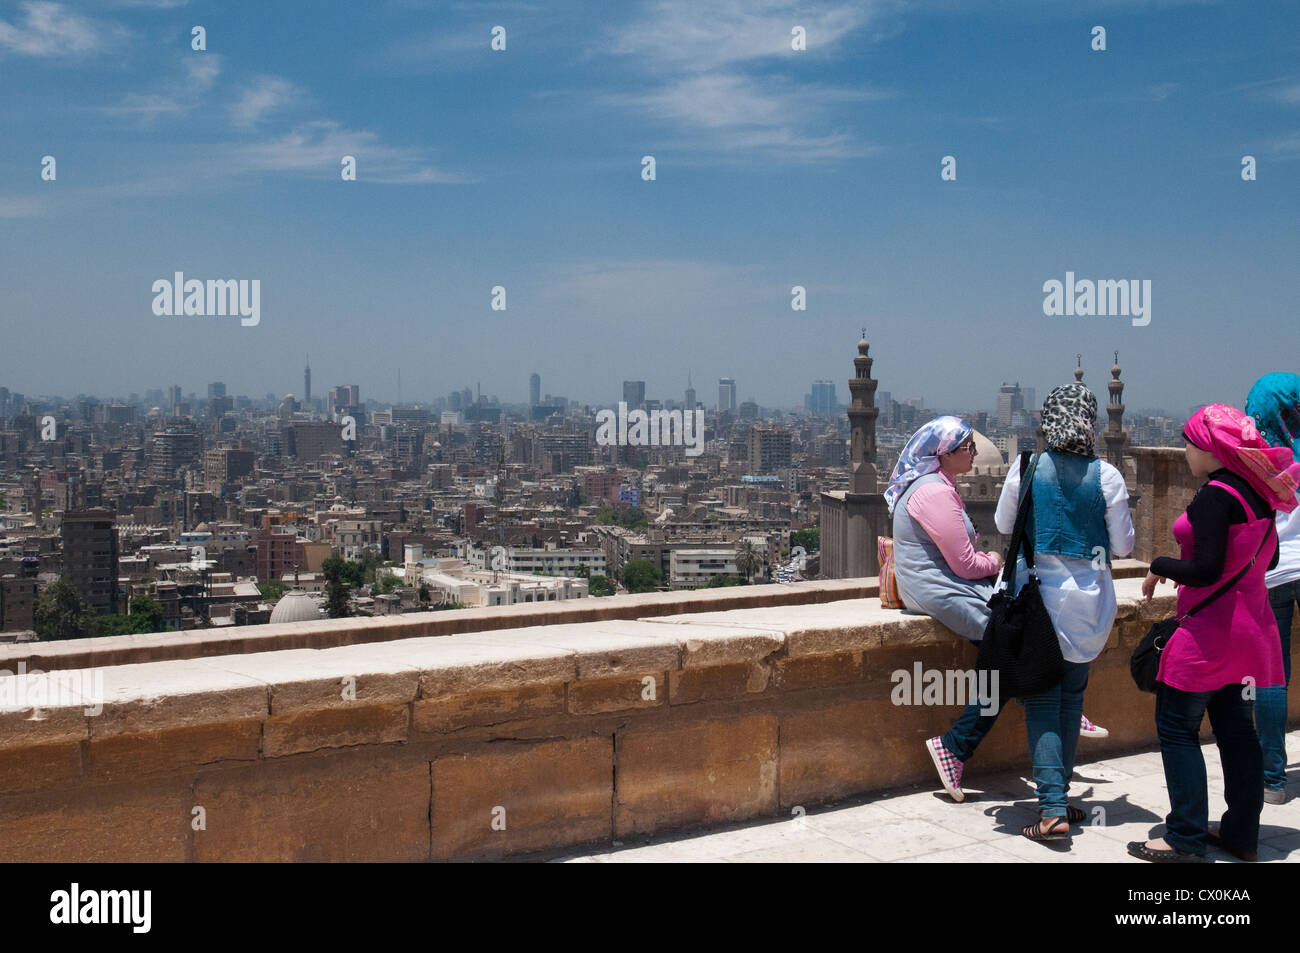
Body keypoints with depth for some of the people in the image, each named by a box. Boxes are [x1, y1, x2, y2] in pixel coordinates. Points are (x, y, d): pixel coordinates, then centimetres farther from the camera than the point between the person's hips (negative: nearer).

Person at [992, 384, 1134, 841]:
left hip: (1038, 592, -1)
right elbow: (1122, 546, -2)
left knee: (1041, 700, 2)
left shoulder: (1026, 469, -7)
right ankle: (1058, 793, 25)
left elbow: (1003, 525, 8)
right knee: (1072, 695, 16)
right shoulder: (1107, 476, -8)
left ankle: (1052, 809, -7)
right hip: (1088, 598, 1)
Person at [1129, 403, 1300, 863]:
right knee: (1237, 728, 15)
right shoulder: (1257, 490, 7)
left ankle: (1186, 839, 2)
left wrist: (1160, 566, -8)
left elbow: (1206, 570, -23)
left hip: (1211, 627, -9)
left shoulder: (1215, 495, -20)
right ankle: (1242, 833, 22)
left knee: (1176, 725, 0)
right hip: (1250, 623, 9)